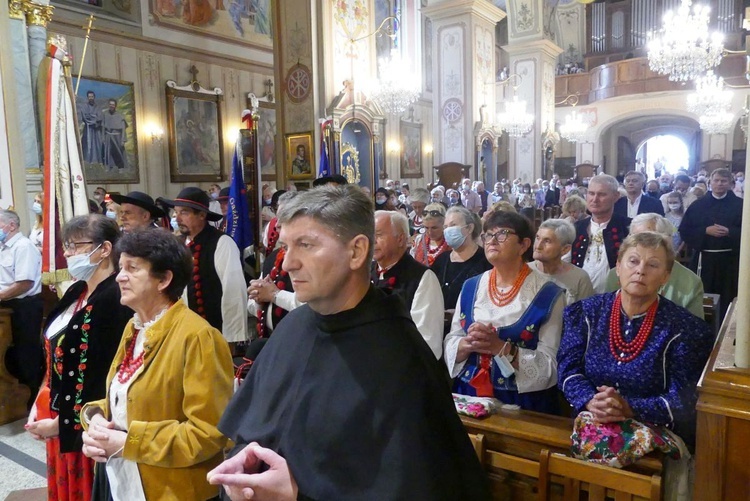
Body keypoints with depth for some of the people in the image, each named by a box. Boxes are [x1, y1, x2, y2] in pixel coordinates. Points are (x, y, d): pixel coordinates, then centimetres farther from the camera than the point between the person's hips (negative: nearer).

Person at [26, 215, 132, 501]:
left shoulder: (115, 300, -23)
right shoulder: (77, 292, 6)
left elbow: (109, 377, -24)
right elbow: (57, 358, 14)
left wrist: (64, 421, -16)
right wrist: (40, 403, 9)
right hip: (57, 414, 8)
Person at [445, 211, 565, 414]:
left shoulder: (547, 295, -5)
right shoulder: (470, 287, 5)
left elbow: (549, 364, -9)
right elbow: (450, 344, 6)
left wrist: (501, 348, -20)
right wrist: (468, 344, -13)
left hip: (524, 402, -2)